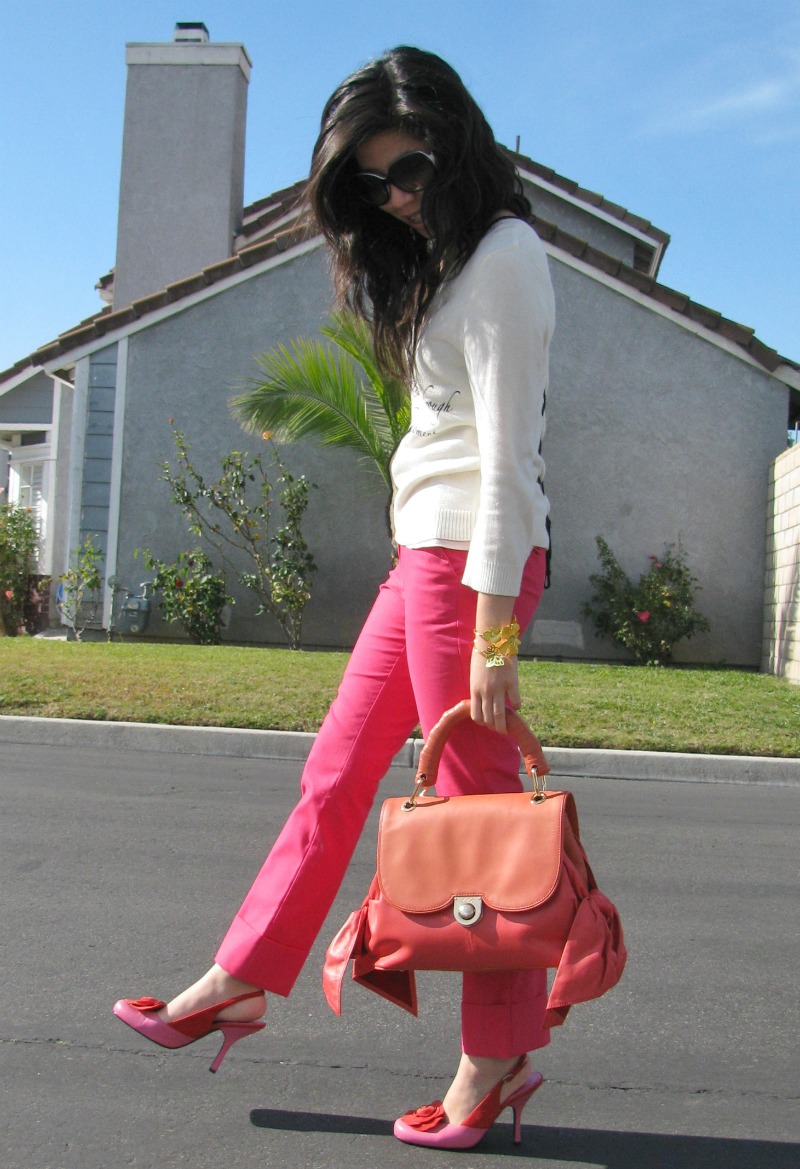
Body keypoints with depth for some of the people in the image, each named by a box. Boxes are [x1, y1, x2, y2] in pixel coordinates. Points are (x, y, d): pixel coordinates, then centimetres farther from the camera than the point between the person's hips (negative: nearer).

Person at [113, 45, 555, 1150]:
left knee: (475, 805, -3)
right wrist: (455, 595, 16)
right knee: (336, 774, 12)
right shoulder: (440, 262, 20)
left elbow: (506, 454, -17)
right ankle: (238, 984, 25)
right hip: (425, 556, 10)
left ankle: (500, 1056, 12)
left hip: (473, 557, -9)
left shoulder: (502, 253, -8)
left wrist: (494, 627, -20)